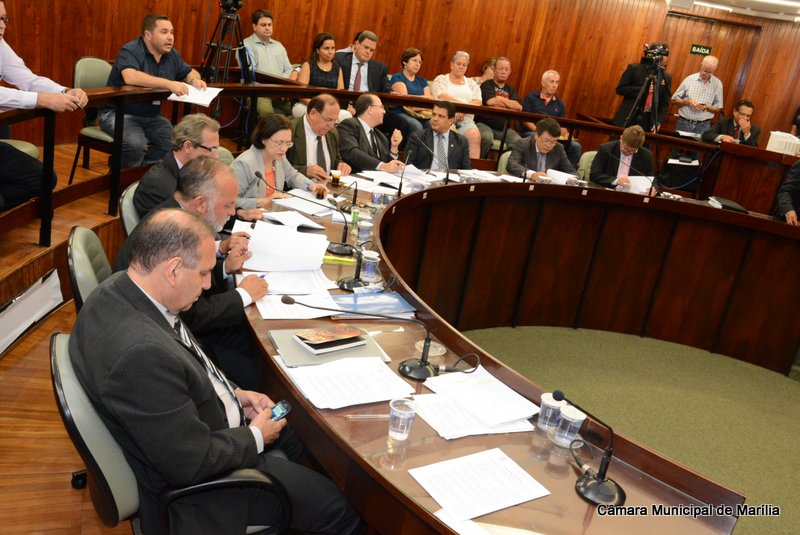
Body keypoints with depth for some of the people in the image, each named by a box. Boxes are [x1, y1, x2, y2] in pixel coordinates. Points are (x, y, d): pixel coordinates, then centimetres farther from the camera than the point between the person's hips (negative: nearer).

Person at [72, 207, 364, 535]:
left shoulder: (122, 288, -10)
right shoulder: (142, 352, -40)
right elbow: (192, 465, -30)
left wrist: (232, 393, 2)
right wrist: (256, 437, -13)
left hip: (194, 423, 9)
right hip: (195, 479, -9)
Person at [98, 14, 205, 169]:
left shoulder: (172, 55, 5)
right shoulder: (130, 51, -16)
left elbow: (190, 72, 21)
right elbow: (130, 77, -36)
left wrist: (195, 80, -6)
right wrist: (169, 84, -44)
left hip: (151, 116, 7)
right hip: (119, 114, -7)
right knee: (136, 144, -33)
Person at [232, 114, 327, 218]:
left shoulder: (279, 157, 4)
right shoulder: (244, 164, -21)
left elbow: (293, 175, 25)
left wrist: (311, 185, 7)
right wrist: (263, 201, -23)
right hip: (250, 221, -8)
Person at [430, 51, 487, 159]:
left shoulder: (471, 83, 22)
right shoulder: (441, 79, 13)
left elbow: (477, 102, 6)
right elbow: (442, 97, -5)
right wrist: (465, 105, -9)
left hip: (466, 120, 3)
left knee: (475, 136, -29)